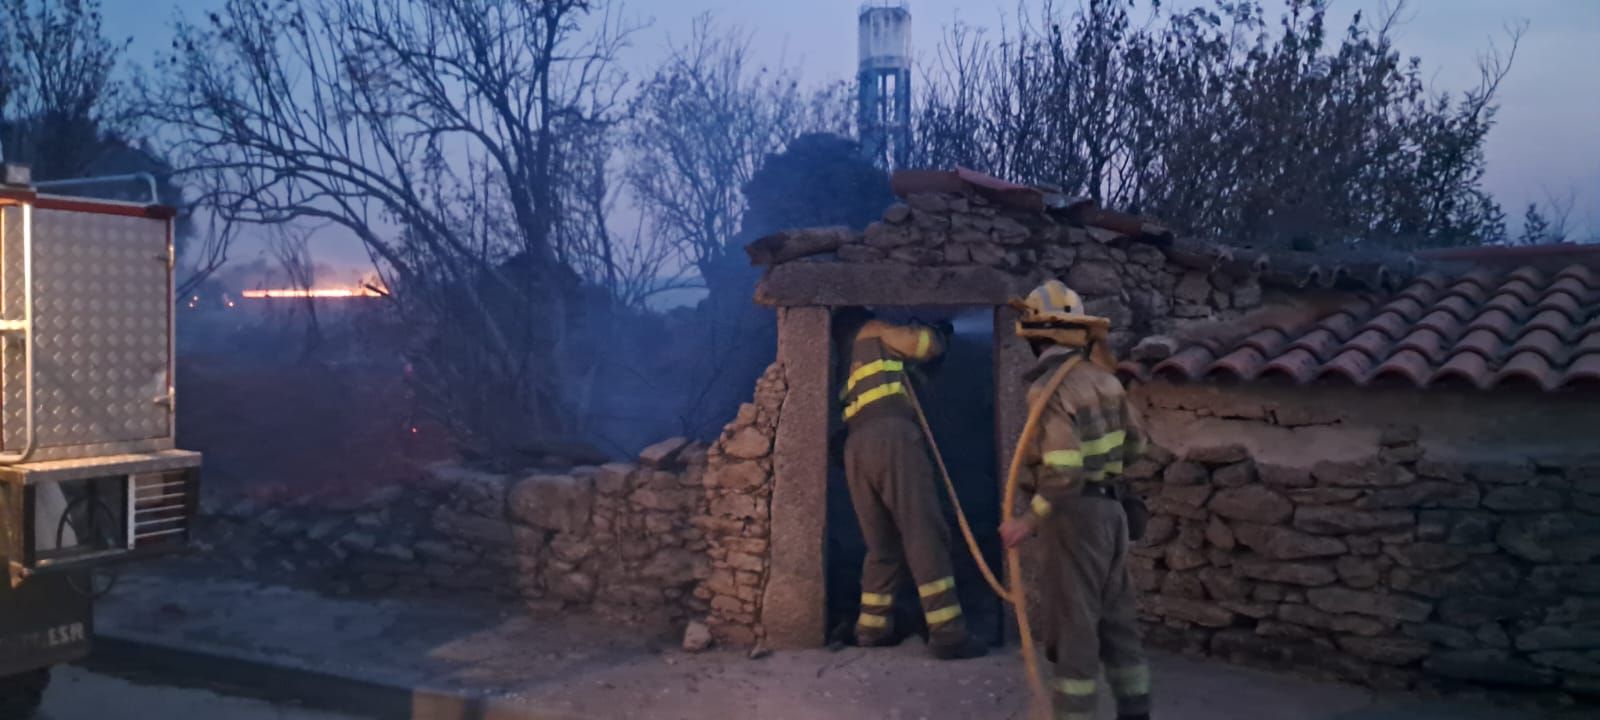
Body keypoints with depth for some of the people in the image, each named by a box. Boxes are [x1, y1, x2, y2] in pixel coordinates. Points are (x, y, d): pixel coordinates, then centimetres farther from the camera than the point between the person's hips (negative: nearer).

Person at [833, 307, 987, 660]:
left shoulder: (850, 367, 35)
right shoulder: (872, 331, 17)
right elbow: (923, 346, 11)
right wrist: (936, 334, 32)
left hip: (856, 447, 7)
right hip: (891, 436, -7)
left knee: (883, 544, 16)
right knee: (925, 536, -10)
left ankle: (872, 627, 16)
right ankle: (948, 633, -13)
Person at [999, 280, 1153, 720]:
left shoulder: (1048, 388, -19)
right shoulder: (1100, 377, 5)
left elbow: (1065, 472, -25)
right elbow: (1135, 442, 15)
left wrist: (1029, 522, -19)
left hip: (1074, 513, -8)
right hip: (1109, 507, 8)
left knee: (1072, 625, -1)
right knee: (1115, 619, 16)